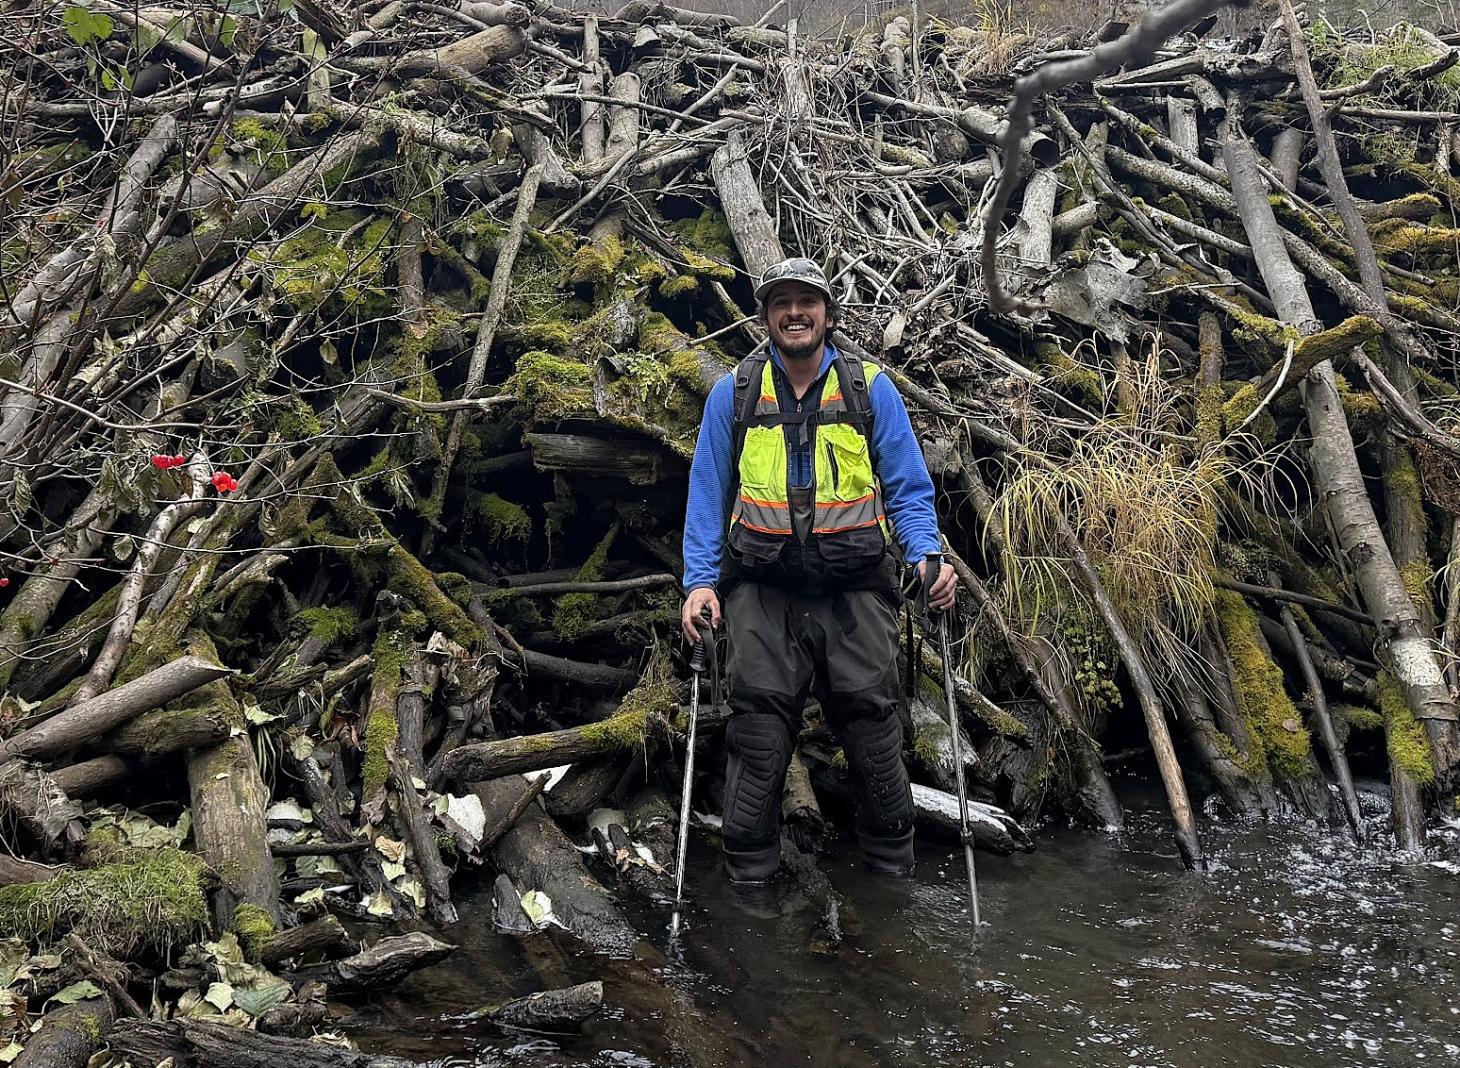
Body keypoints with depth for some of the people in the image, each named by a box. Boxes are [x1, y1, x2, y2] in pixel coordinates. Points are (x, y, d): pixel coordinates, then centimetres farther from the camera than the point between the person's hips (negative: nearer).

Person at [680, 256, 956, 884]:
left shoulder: (872, 390, 6)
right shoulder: (734, 394, 8)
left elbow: (908, 489, 6)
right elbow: (707, 495, 9)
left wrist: (928, 557, -11)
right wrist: (700, 581, -2)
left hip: (854, 590, 0)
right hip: (762, 591, 0)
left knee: (873, 727, 2)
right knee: (757, 739, 0)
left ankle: (892, 868, 19)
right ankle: (749, 875, 13)